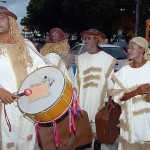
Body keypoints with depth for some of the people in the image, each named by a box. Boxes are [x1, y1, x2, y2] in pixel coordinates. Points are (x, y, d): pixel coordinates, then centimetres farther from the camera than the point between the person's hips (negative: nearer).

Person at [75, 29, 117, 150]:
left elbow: (110, 81, -1)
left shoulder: (107, 59, -3)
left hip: (99, 101, -2)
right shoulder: (80, 59, 6)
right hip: (83, 101, 2)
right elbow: (77, 82, 9)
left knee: (97, 130, 7)